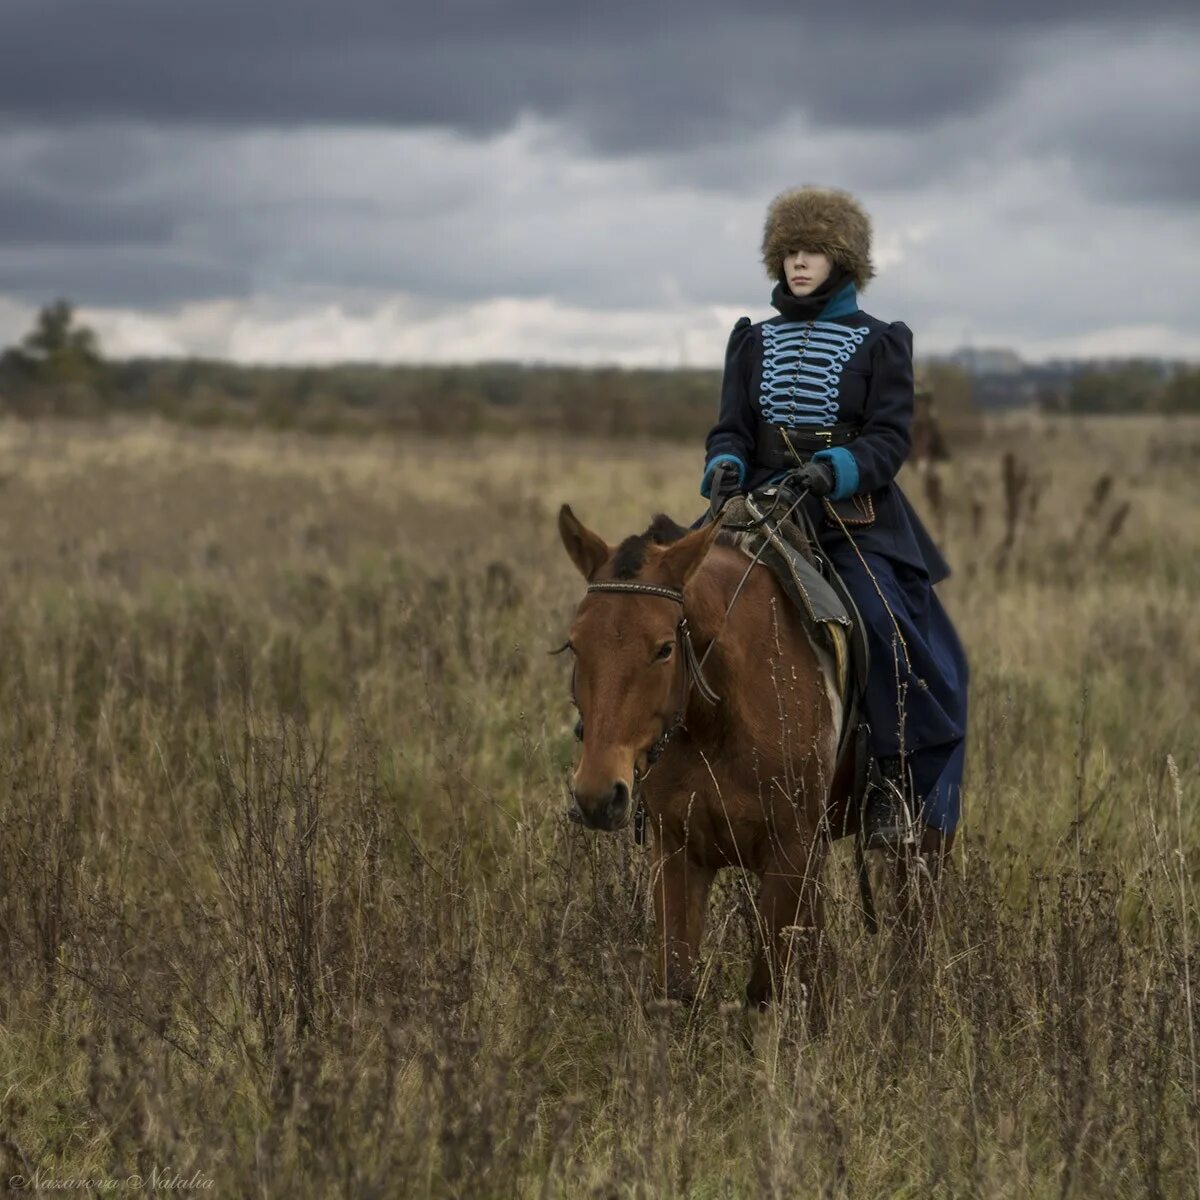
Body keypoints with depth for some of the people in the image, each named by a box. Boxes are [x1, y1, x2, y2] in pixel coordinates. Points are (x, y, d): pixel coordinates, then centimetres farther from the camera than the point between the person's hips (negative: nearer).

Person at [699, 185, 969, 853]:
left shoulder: (879, 343, 5)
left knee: (893, 629, -23)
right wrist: (726, 468, -13)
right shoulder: (755, 343, 15)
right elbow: (732, 429, 11)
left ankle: (899, 784, -12)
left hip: (854, 519, -3)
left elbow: (891, 439, -3)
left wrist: (834, 470, -22)